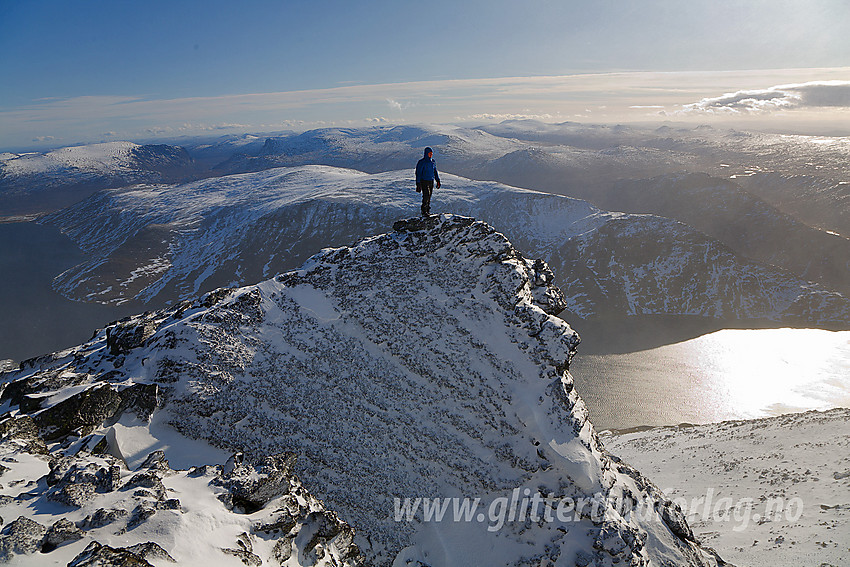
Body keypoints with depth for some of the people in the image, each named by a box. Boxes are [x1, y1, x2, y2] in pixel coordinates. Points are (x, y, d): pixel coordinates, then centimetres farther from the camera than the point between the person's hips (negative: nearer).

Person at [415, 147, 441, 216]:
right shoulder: (421, 162, -9)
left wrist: (438, 181, 17)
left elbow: (435, 172, 22)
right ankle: (424, 211, -9)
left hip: (431, 181, 6)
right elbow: (418, 173, -10)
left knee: (429, 197, 8)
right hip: (424, 181, -6)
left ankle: (428, 210, 15)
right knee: (426, 196, -15)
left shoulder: (433, 162, 10)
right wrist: (418, 184, -15)